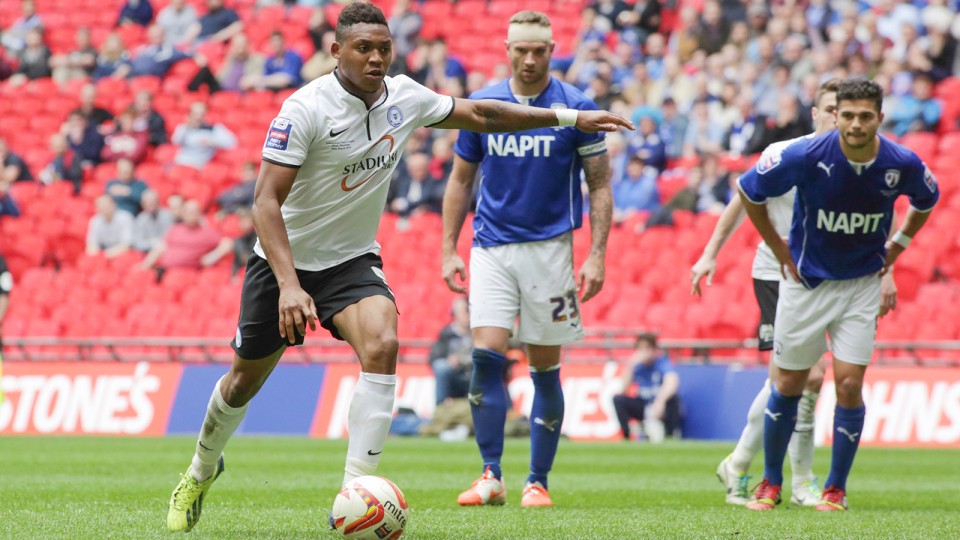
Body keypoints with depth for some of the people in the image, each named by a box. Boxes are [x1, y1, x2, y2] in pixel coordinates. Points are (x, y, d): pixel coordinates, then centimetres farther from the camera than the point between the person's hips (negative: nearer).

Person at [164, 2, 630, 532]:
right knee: (246, 379, 9)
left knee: (382, 344, -25)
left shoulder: (404, 97, -6)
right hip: (283, 260, -3)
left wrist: (571, 117, 13)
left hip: (352, 260, 3)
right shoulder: (306, 109, -23)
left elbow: (476, 114, 12)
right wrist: (288, 285, -36)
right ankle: (201, 471, 41)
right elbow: (266, 201, -26)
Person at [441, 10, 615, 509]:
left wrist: (596, 255, -8)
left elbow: (599, 185, 0)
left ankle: (537, 481, 11)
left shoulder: (576, 108, -3)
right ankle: (491, 477, -8)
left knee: (545, 368, 3)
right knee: (486, 355, -12)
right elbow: (461, 179, 12)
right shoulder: (480, 106, 3)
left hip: (550, 248, -1)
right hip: (492, 248, 1)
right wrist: (449, 250, 5)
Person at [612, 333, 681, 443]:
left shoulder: (662, 362, -18)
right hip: (643, 407, 4)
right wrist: (630, 366, -24)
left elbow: (672, 382, -40)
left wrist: (660, 401, -59)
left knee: (673, 398, -36)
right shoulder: (637, 363, -4)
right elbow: (624, 389, -13)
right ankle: (626, 438, -19)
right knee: (618, 399, -18)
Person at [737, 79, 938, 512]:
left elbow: (926, 201, 12)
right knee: (788, 385, 5)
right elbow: (749, 191, -4)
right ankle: (770, 483, 22)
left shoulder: (903, 164, -13)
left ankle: (836, 488, 6)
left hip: (862, 283, 1)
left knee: (849, 384, -8)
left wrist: (895, 247, 6)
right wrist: (780, 250, -1)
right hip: (806, 281, -1)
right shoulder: (806, 155, -20)